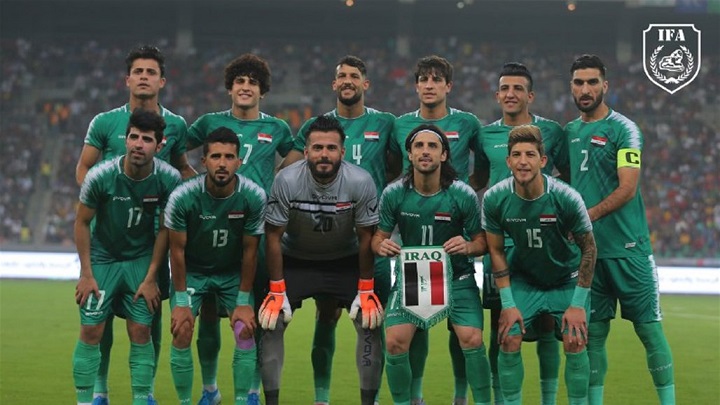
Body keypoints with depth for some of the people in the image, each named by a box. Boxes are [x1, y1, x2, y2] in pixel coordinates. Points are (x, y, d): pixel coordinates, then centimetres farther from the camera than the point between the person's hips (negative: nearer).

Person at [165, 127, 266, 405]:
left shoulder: (254, 197, -22)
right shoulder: (182, 197, -26)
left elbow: (249, 252, -12)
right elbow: (177, 250, -14)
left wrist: (243, 301, -9)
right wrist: (181, 301, -13)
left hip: (233, 272, 1)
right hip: (192, 271, -1)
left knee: (246, 332, -11)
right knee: (181, 334, -12)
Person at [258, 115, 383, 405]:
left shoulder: (361, 182, -22)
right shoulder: (287, 181, -24)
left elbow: (365, 237, -10)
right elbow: (273, 236, -14)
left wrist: (366, 290, -8)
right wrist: (277, 291, -14)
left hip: (346, 260, 1)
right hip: (295, 260, 0)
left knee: (371, 322, -10)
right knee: (271, 323, -12)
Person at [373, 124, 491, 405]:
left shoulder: (463, 195, -12)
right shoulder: (393, 194, -9)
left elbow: (482, 242, -4)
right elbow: (378, 237, 1)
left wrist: (468, 246, -28)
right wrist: (381, 246, -23)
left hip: (457, 276, -1)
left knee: (472, 339, -18)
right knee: (395, 341, -14)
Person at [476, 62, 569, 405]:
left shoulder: (550, 131, 3)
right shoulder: (486, 135, 9)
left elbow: (569, 177, 10)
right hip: (499, 240, 2)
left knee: (546, 322, 0)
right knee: (499, 322, 2)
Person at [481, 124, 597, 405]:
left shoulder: (566, 198, -25)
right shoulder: (495, 198, -20)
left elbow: (588, 248, -13)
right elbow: (496, 250, -6)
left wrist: (577, 304, -14)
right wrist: (508, 304, -10)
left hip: (567, 279, -1)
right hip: (523, 278, 1)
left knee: (574, 343, -14)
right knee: (509, 340, -13)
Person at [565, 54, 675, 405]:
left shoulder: (623, 129, -6)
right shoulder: (569, 132, 13)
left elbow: (627, 189, -15)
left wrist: (586, 217, -22)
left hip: (627, 248, -5)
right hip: (586, 250, 5)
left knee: (649, 328, -2)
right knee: (593, 333, 7)